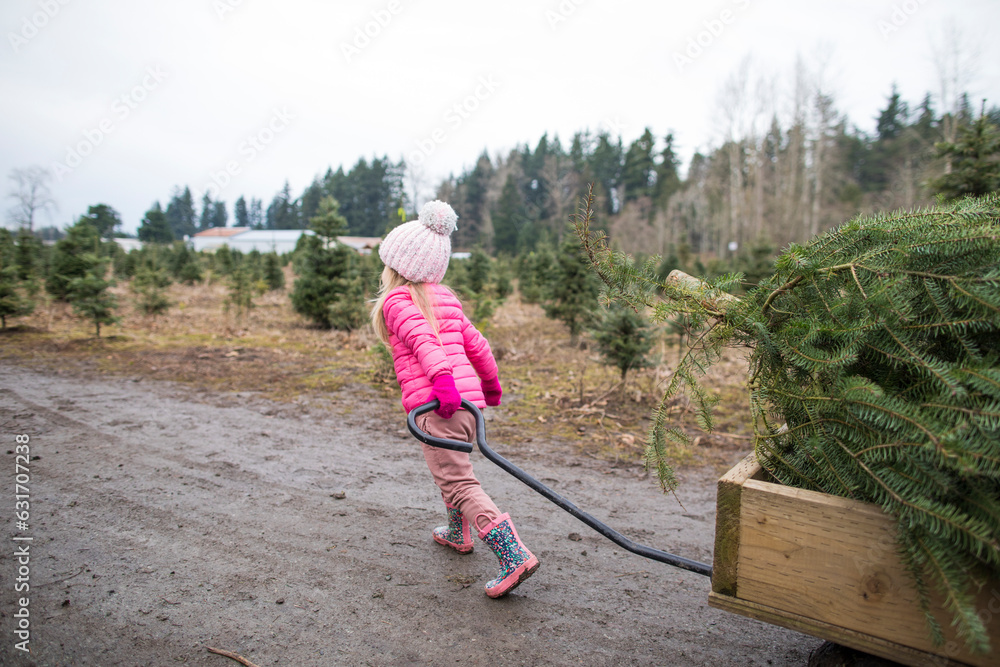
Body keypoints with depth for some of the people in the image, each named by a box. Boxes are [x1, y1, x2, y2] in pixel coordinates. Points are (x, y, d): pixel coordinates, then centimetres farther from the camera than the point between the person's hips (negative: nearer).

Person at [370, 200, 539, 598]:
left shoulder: (396, 301, -1)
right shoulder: (446, 298, 19)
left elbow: (422, 340, -20)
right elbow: (475, 344, 23)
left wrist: (442, 378, -34)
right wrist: (491, 384, 36)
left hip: (435, 404, -8)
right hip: (468, 399, 8)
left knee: (459, 483, -9)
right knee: (451, 467, 28)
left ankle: (514, 555, -19)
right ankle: (457, 534, 47)